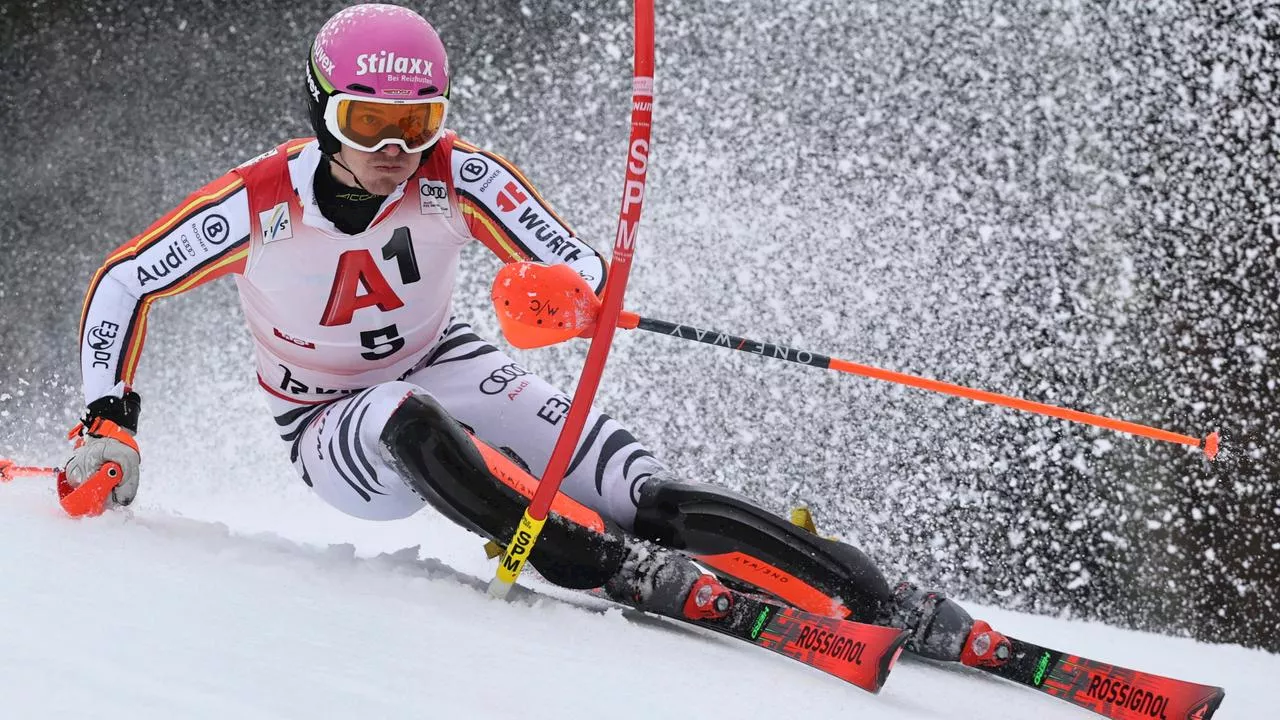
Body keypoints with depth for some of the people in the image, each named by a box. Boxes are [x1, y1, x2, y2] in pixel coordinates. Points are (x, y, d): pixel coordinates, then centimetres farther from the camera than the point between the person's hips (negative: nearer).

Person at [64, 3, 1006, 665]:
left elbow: (583, 271, -20)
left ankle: (884, 606, -28)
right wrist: (109, 425, -15)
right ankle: (620, 571, -48)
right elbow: (124, 282, -8)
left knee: (648, 495, -23)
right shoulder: (255, 206, -21)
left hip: (450, 370, 1)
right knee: (411, 420, -41)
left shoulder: (457, 179, -18)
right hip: (336, 435, -1)